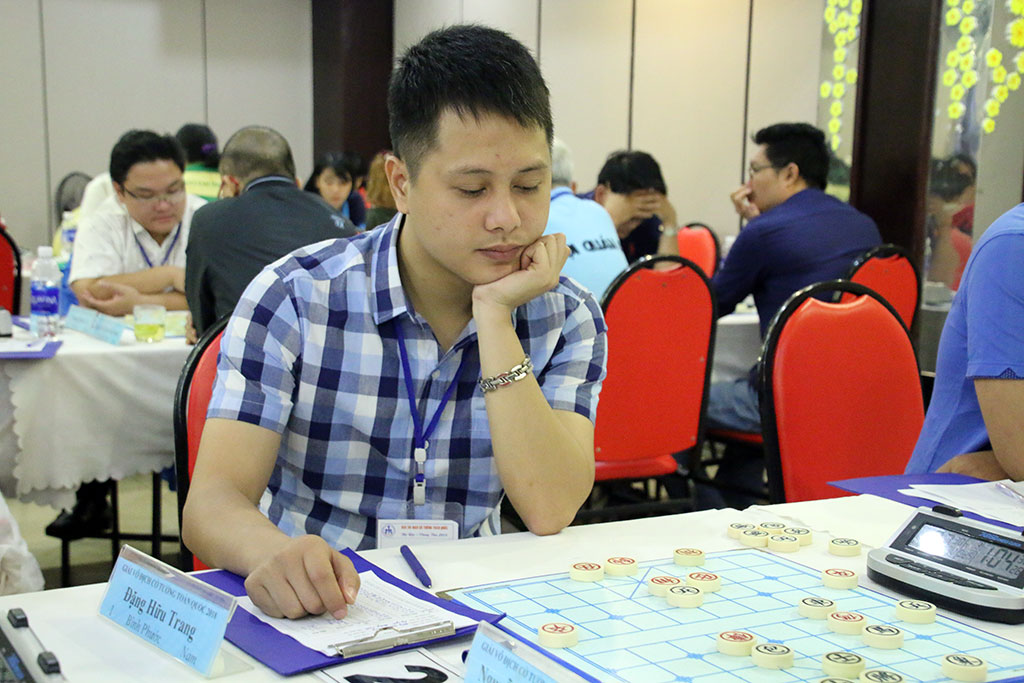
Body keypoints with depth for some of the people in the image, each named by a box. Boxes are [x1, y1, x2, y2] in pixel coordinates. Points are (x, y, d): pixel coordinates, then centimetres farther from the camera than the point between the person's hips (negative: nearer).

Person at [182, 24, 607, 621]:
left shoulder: (567, 320, -1)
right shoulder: (295, 298, -8)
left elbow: (549, 513, -14)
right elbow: (213, 502, -14)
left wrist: (494, 315, -17)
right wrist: (270, 552, -36)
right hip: (308, 613, 0)